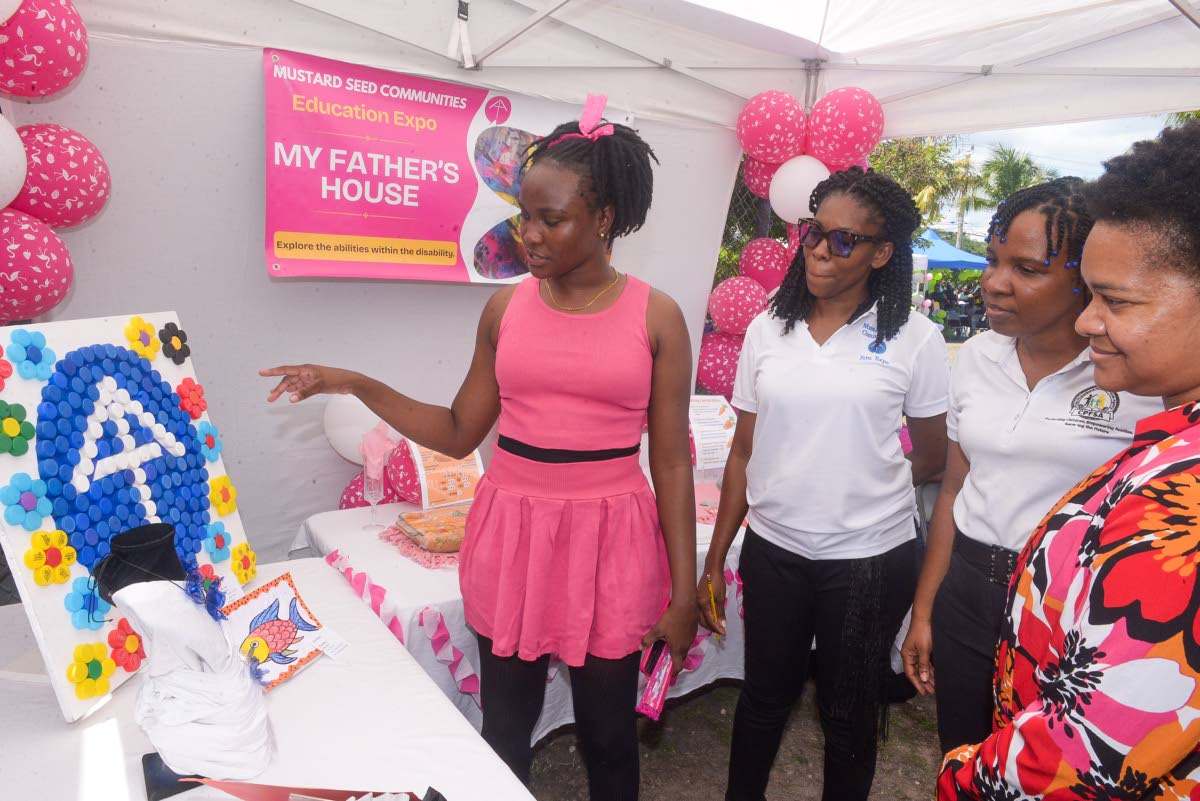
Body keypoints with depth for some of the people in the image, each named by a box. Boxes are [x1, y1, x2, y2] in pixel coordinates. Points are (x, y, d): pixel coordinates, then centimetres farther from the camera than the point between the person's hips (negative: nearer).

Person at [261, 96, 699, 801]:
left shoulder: (656, 317, -6)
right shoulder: (506, 308, 2)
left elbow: (672, 463, -3)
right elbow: (460, 432, 8)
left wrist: (684, 590, -2)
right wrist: (356, 384, -1)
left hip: (611, 539, -2)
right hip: (514, 532, 3)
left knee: (608, 729, 15)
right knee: (505, 726, 16)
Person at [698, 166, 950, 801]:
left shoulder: (914, 340, -8)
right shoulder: (768, 330, 0)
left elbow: (932, 458, 3)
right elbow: (744, 452, 3)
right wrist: (714, 561, 3)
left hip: (870, 558, -2)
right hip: (772, 551, 3)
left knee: (849, 713, 17)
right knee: (763, 697, 20)